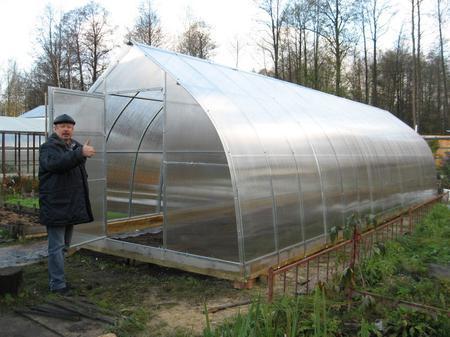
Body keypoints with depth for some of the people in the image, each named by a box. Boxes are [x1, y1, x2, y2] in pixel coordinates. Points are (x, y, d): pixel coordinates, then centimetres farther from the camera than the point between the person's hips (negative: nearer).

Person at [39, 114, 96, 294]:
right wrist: (80, 153, -41)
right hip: (55, 207, -8)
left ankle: (56, 279, 30)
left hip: (72, 206, 9)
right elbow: (55, 163, -33)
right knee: (57, 247, -4)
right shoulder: (48, 147, -9)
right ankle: (58, 285, 3)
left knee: (63, 245, 17)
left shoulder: (75, 146, 16)